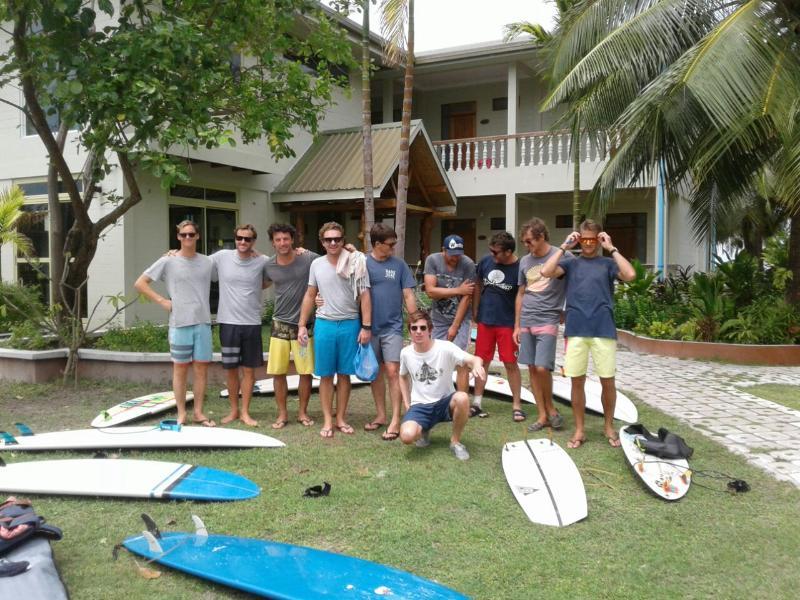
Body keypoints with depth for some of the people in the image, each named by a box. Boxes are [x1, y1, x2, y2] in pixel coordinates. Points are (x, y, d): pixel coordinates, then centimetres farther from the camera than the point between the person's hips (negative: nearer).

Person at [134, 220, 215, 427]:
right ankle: (181, 414, 13)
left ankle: (198, 413, 16)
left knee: (201, 368, 6)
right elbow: (140, 283, -1)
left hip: (203, 323, 3)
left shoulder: (207, 262, 8)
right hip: (180, 324, -3)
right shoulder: (167, 262, -1)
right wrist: (162, 301, -6)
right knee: (180, 368, 4)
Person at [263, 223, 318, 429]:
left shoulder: (309, 259, -8)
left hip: (305, 324, -2)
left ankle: (302, 412, 21)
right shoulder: (269, 266, 1)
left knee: (306, 371, 3)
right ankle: (282, 414, 19)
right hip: (280, 325, 2)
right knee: (277, 372, 3)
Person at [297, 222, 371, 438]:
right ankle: (327, 421, 15)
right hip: (324, 324, 2)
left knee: (344, 374, 8)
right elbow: (310, 295, 11)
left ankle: (341, 419, 19)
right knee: (326, 375, 6)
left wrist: (366, 326, -10)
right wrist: (302, 325, 7)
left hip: (350, 324, -2)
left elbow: (364, 295, -5)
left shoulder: (356, 262, -5)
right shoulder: (316, 264, 4)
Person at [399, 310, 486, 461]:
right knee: (407, 436, -30)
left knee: (462, 398, -37)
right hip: (420, 406, 1)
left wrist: (477, 365, -52)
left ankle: (455, 441, -8)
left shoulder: (445, 348, -14)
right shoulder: (406, 353, -3)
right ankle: (424, 430, 11)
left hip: (445, 402, -1)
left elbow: (473, 359, -27)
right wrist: (407, 404, 8)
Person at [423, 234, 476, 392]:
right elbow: (430, 291, -15)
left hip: (460, 319, -2)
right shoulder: (432, 260, -9)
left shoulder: (468, 264, -15)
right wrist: (458, 290, -16)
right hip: (438, 319, 2)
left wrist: (455, 326, -12)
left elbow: (466, 298, -14)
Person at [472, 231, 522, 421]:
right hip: (485, 320, 4)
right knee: (481, 361, 9)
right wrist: (475, 311, 9)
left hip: (507, 323, -4)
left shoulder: (519, 268, -13)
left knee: (511, 363, 2)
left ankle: (516, 405, 13)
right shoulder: (486, 261, -2)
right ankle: (477, 403, 19)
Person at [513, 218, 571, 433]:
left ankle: (550, 408, 12)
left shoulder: (562, 256, -5)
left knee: (542, 368, -12)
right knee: (532, 369, 6)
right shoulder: (524, 261, 10)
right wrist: (516, 325, 14)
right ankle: (542, 415, 15)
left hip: (547, 321, -5)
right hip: (526, 322, 5)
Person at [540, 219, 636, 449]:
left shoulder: (608, 263, 7)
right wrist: (564, 247, -4)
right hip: (576, 330, 1)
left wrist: (611, 249, -6)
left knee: (608, 380, 5)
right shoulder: (571, 264, 9)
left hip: (604, 330, -1)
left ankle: (609, 426, 24)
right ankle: (579, 430, 17)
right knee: (577, 380, 5)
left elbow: (630, 275, -12)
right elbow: (546, 271, -9)